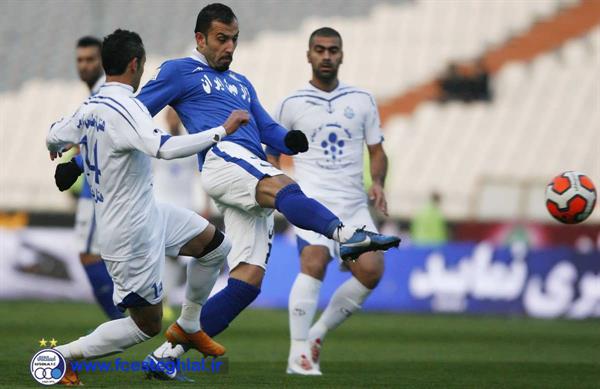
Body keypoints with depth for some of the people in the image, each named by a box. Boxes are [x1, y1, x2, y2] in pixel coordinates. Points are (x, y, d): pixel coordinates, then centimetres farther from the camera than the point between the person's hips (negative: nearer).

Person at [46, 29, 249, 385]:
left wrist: (57, 149, 45)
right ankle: (60, 356, 6)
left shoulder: (90, 107, 3)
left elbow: (55, 137, 20)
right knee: (147, 325, 2)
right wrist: (222, 130, -32)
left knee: (216, 246, 17)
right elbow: (165, 147, -40)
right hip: (131, 232, -9)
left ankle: (188, 327, 32)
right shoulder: (124, 108, -25)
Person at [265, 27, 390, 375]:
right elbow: (272, 152, 14)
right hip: (312, 200, -3)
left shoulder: (362, 101, 11)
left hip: (353, 204, 3)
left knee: (371, 270, -14)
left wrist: (378, 183, -3)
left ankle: (317, 334, 6)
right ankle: (299, 354, -22)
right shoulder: (292, 104, 5)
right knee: (314, 263, -26)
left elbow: (377, 151, 16)